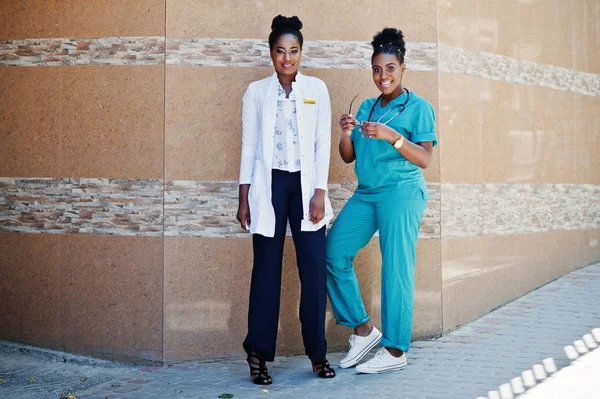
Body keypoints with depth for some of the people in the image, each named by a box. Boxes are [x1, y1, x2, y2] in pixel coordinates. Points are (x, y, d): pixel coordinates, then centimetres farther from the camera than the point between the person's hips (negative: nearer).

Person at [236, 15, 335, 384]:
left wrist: (319, 193, -5)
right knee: (267, 268, 1)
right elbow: (249, 146, 6)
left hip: (306, 184, 1)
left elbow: (323, 144, 4)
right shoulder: (256, 91, 6)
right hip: (270, 185, 0)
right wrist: (244, 199, 2)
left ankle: (318, 353, 8)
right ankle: (258, 354, 8)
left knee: (315, 268, -3)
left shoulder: (316, 89, 7)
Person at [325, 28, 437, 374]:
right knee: (334, 253, -3)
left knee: (396, 269, -6)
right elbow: (348, 157, 16)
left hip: (402, 193, -6)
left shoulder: (418, 107, 1)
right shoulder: (366, 108, 17)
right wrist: (347, 133, -4)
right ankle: (363, 329, 10)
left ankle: (395, 351, 1)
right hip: (366, 193, 6)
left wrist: (391, 136, -21)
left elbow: (425, 158, -8)